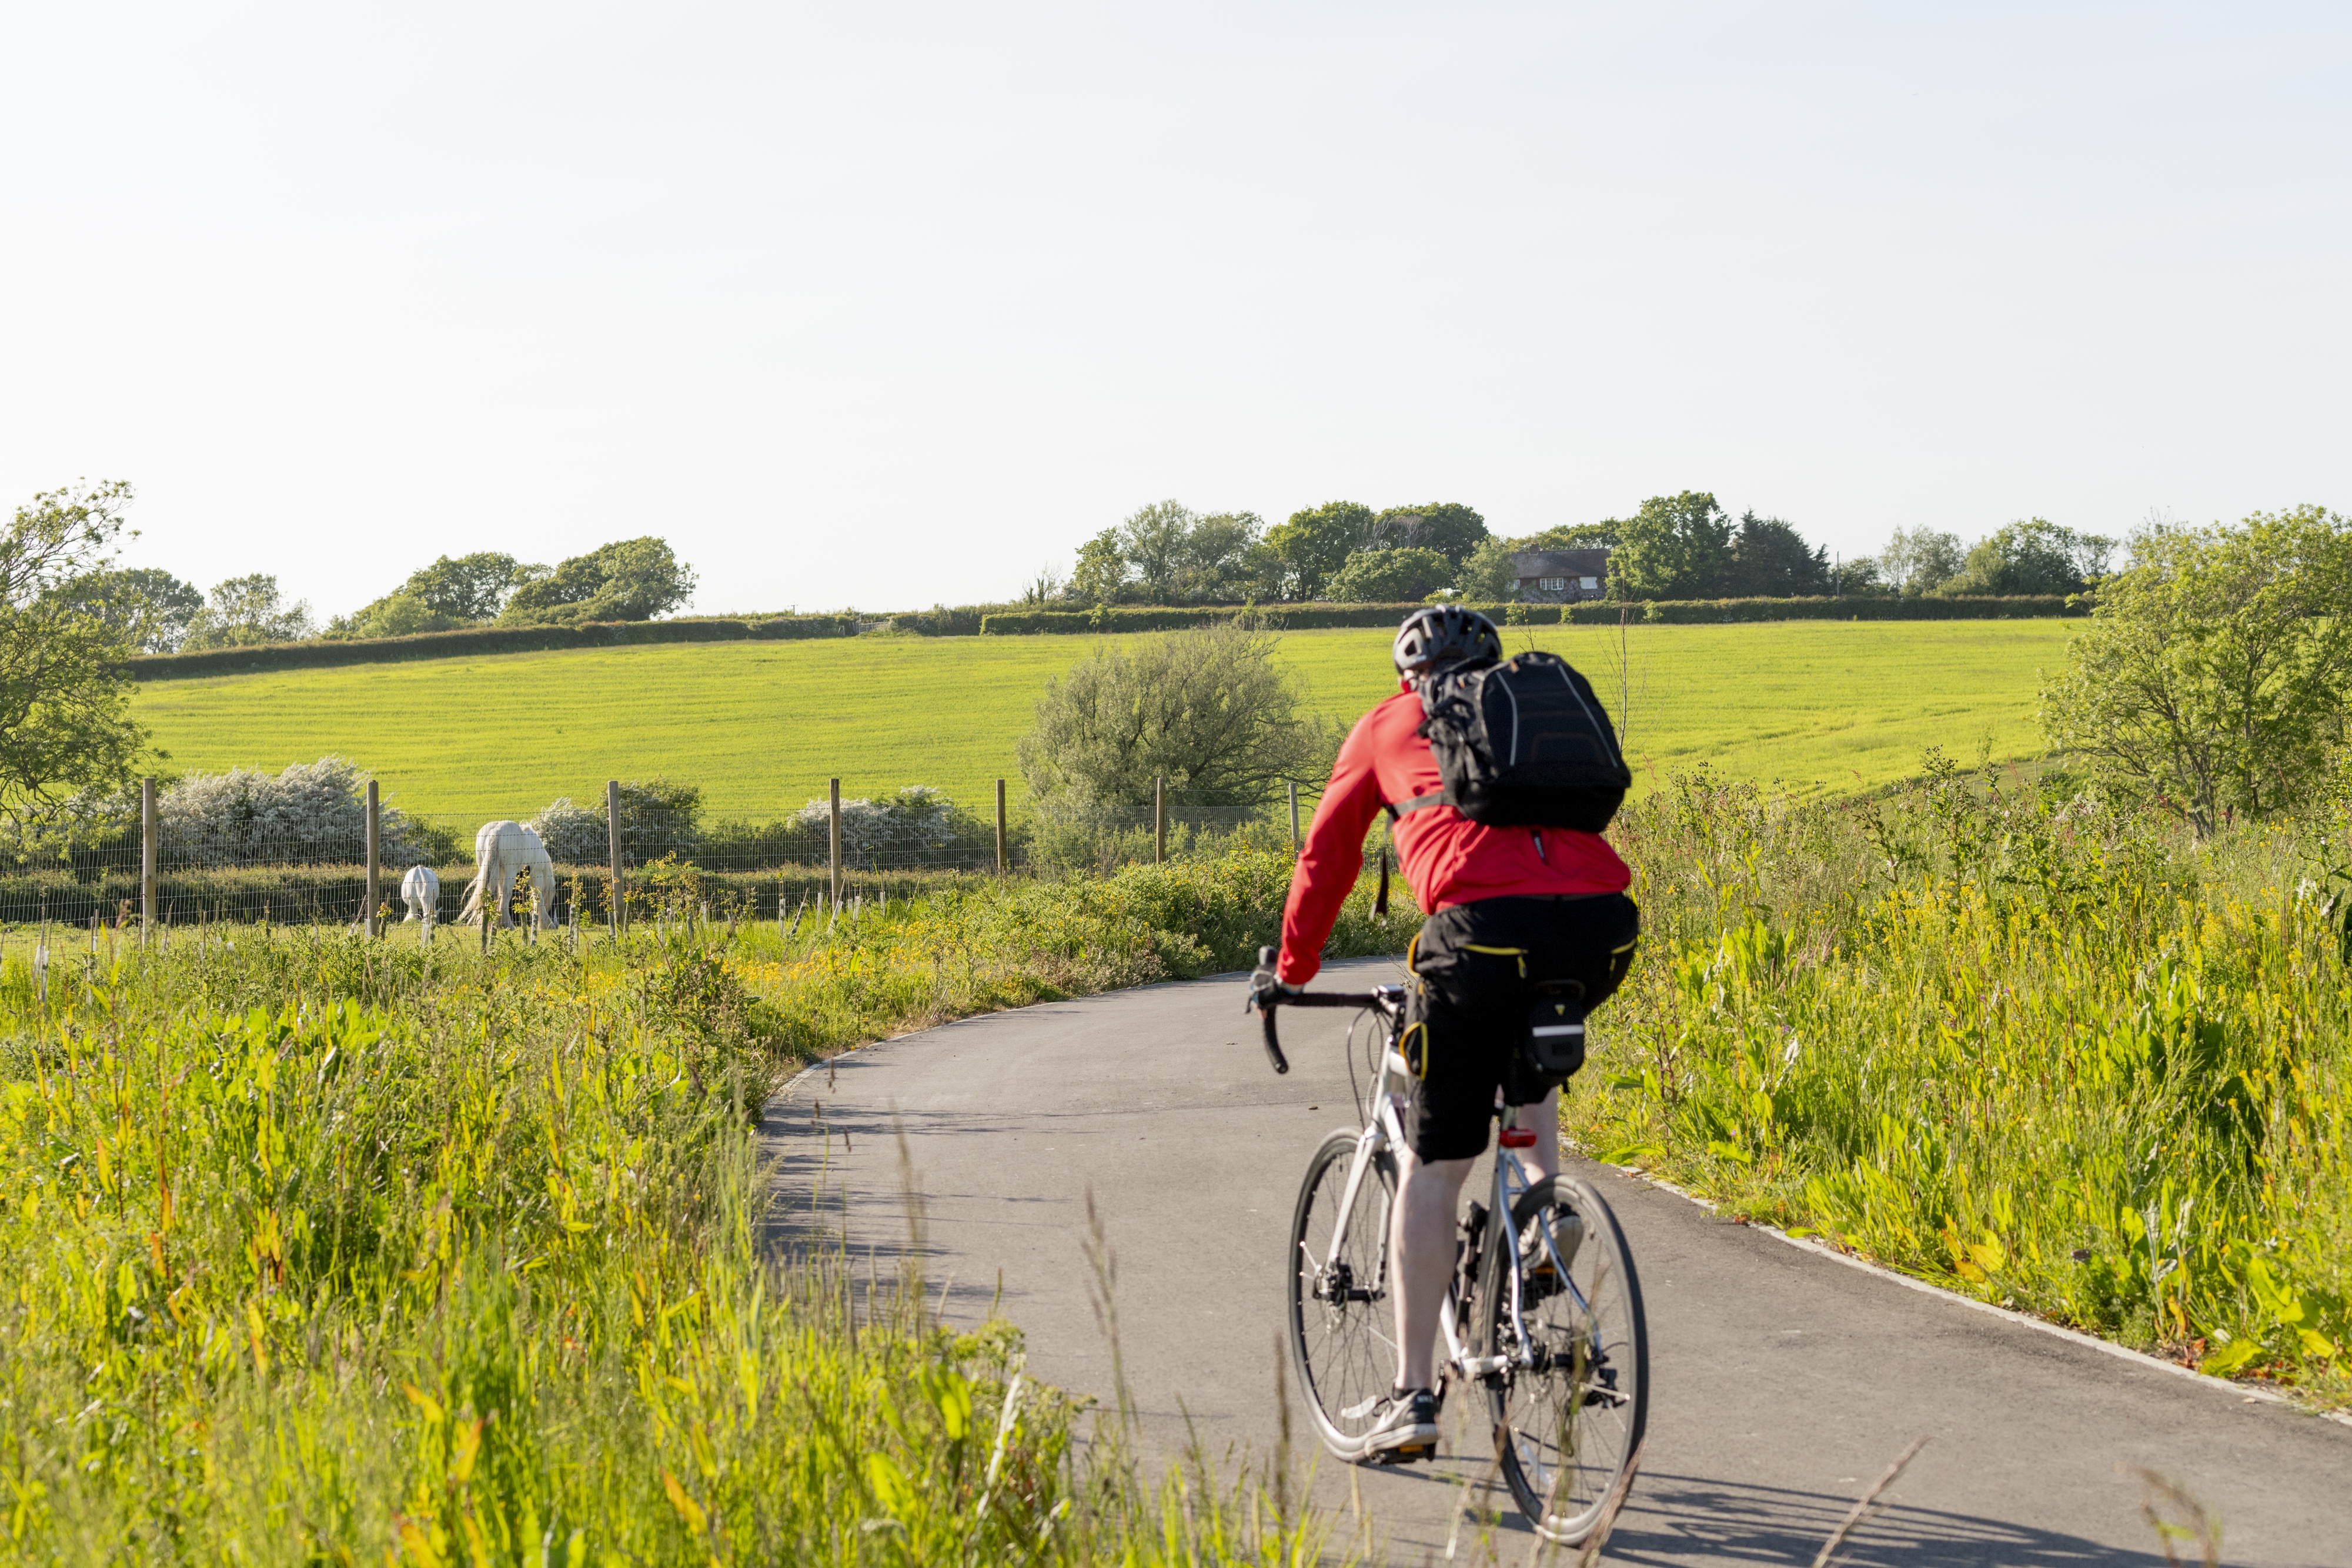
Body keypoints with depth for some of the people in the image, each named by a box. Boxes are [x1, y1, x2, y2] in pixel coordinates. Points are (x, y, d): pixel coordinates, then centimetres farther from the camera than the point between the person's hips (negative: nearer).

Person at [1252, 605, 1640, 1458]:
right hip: (1604, 923, 4)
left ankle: (1412, 1397, 8)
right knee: (1529, 1057, 38)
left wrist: (1290, 971, 43)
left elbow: (1327, 855, 29)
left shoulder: (1389, 725, 25)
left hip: (1487, 925, -4)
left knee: (1431, 1170, 7)